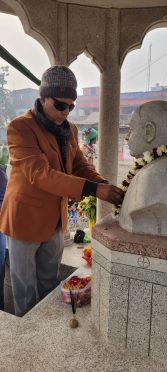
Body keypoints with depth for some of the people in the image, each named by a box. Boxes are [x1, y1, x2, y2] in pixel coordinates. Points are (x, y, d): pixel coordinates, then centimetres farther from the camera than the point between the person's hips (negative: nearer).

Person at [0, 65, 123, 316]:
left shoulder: (69, 130, 5)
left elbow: (80, 166, 5)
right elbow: (39, 174, -29)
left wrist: (105, 186, -16)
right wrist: (93, 189, -36)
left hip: (56, 218, 6)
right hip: (26, 218, -6)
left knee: (50, 283, 22)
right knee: (26, 288, 13)